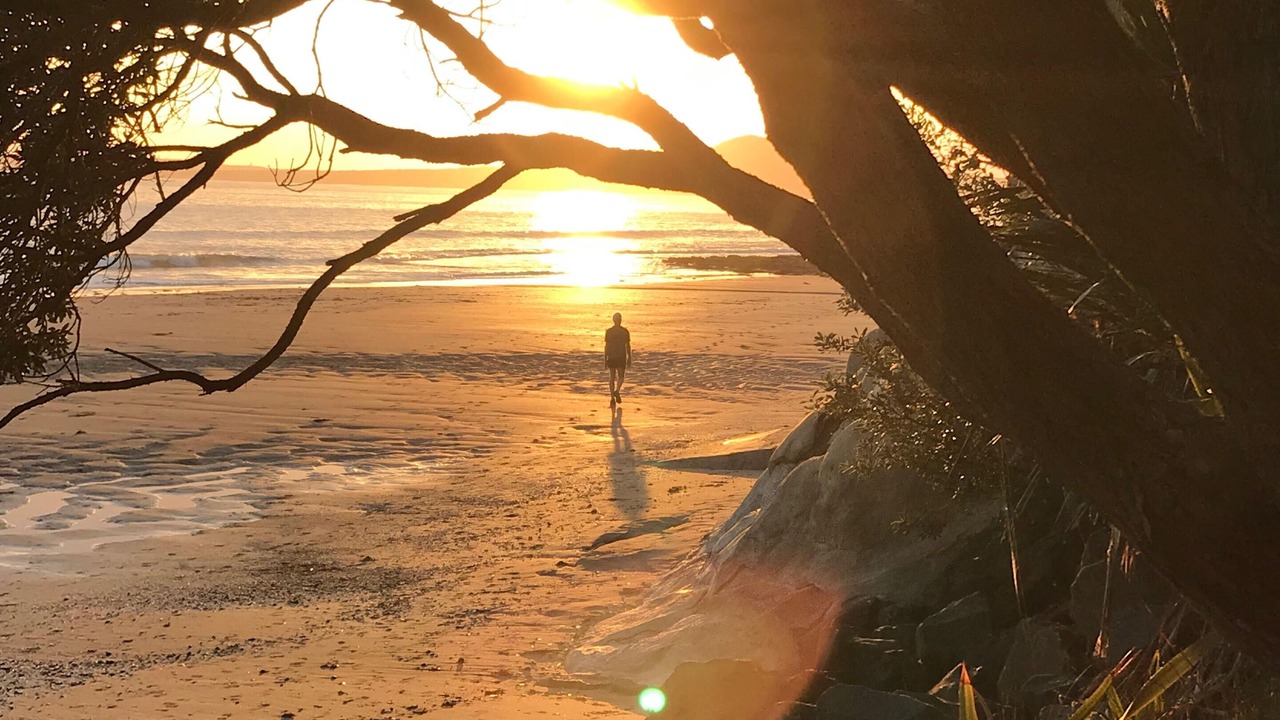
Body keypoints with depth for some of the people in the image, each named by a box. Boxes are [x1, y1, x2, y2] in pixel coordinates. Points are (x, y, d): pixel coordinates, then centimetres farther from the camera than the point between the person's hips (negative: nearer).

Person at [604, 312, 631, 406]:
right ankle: (617, 390, -16)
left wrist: (605, 360, 3)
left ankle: (612, 398, 3)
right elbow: (628, 346, -3)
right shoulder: (625, 331, -3)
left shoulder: (608, 331, -1)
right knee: (621, 376, 11)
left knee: (612, 377, 9)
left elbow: (606, 346, -2)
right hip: (621, 357, -1)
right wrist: (629, 359, 4)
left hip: (611, 357, 1)